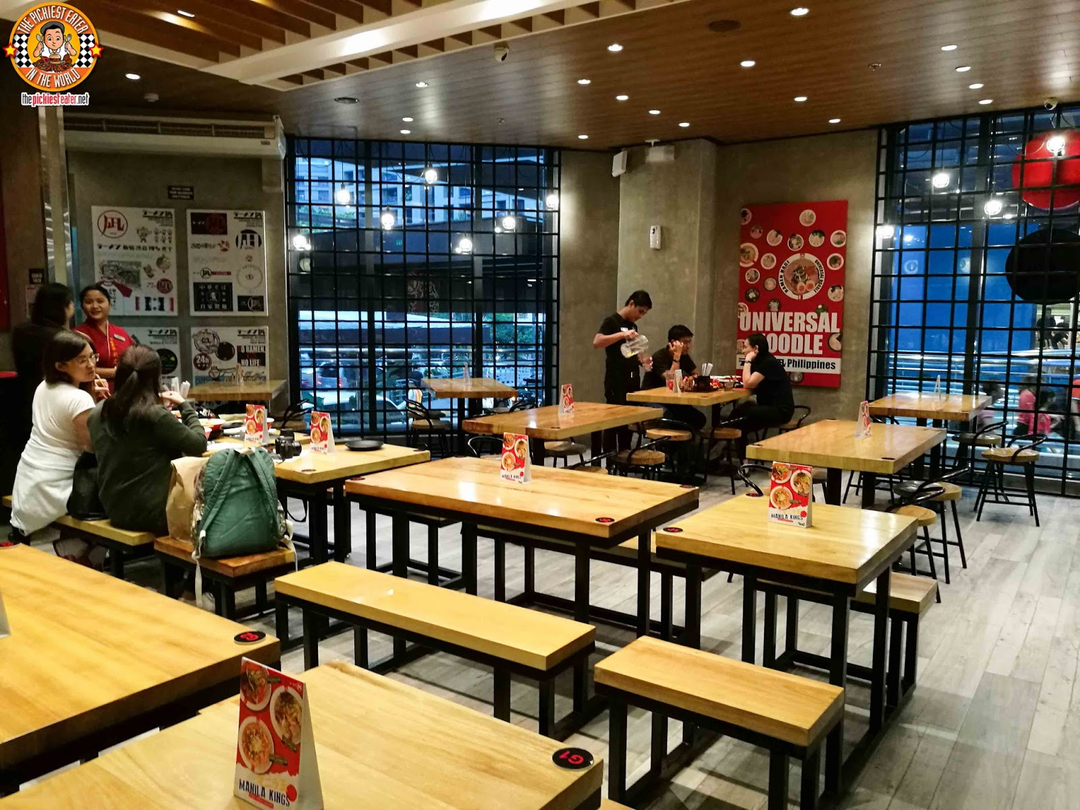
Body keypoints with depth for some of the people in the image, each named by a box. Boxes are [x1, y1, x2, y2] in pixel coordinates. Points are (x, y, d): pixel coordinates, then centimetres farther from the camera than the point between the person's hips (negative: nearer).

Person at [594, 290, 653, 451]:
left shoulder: (633, 326, 17)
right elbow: (596, 343, -22)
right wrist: (622, 334, -30)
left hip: (632, 382, 8)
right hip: (616, 383, -8)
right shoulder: (612, 321, -7)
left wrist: (642, 359, 5)